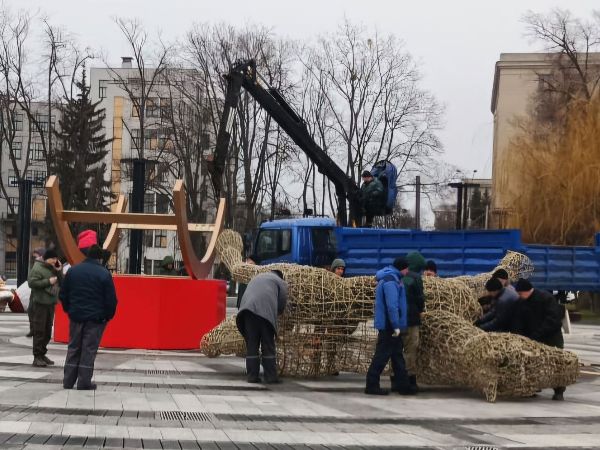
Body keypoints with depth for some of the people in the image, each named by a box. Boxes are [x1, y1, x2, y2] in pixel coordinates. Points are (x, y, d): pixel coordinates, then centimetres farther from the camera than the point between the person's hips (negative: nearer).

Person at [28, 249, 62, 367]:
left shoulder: (53, 268, 15)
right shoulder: (38, 268, -9)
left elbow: (61, 283, 14)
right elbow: (31, 282, -18)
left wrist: (59, 271, 0)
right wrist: (48, 281, -19)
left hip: (51, 302, 8)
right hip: (40, 302, -8)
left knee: (48, 330, 12)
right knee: (39, 330, -7)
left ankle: (42, 354, 20)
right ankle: (37, 357, -5)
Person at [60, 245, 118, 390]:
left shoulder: (73, 270, 5)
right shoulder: (104, 274, -9)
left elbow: (63, 295, 10)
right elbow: (111, 299, -9)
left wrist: (69, 310, 20)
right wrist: (108, 316, 5)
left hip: (76, 316, 4)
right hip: (95, 318, -4)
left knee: (73, 348, 12)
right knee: (89, 350, 0)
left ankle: (68, 381, 13)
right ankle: (84, 383, 1)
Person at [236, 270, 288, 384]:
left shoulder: (256, 278, 34)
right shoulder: (280, 282, 18)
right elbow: (282, 303, 10)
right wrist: (276, 313, 28)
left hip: (248, 309, 4)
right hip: (266, 312, -4)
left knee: (251, 345, 7)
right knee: (268, 346, 2)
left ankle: (252, 376, 5)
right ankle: (270, 377, 2)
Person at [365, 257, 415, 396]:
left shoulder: (390, 279, 15)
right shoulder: (391, 281, -17)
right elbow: (392, 306, -24)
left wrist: (396, 325, 22)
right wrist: (396, 326, -23)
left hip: (389, 326, 10)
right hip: (389, 326, -10)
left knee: (397, 354, 12)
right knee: (382, 355, -5)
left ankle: (402, 385, 16)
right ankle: (372, 385, -1)